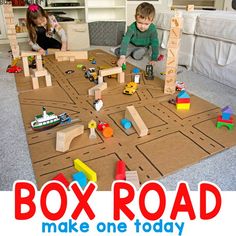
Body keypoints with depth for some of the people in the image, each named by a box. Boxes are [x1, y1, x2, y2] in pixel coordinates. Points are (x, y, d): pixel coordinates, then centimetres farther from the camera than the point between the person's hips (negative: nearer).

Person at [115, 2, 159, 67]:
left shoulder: (152, 29, -30)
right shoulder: (132, 27, -31)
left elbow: (155, 44, -23)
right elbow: (125, 40, -39)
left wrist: (153, 59, -25)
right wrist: (122, 56, -50)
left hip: (143, 46, -1)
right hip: (131, 44, 1)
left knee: (136, 55, -31)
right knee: (118, 52, -15)